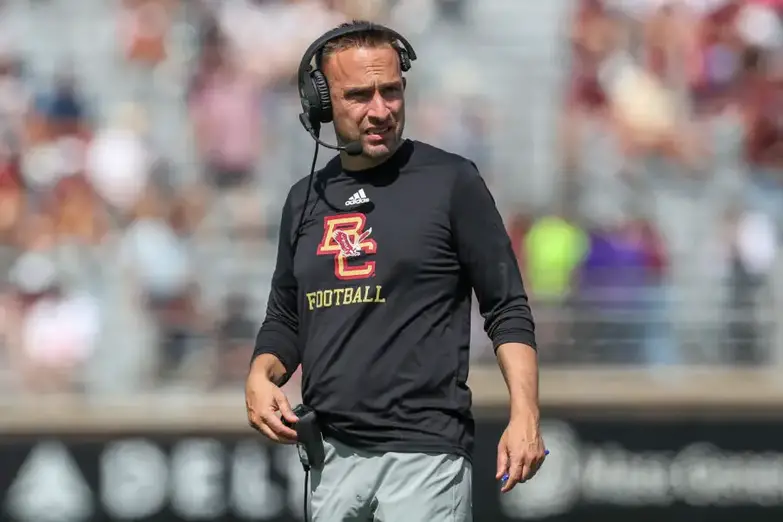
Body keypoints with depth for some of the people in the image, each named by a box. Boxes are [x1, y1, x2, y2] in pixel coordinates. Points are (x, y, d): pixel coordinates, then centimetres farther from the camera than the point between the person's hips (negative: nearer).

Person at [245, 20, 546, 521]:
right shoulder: (305, 199, 13)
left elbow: (507, 310, -3)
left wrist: (525, 415, -15)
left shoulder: (450, 180, -2)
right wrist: (261, 376, 1)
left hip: (425, 455, -5)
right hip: (331, 456, 5)